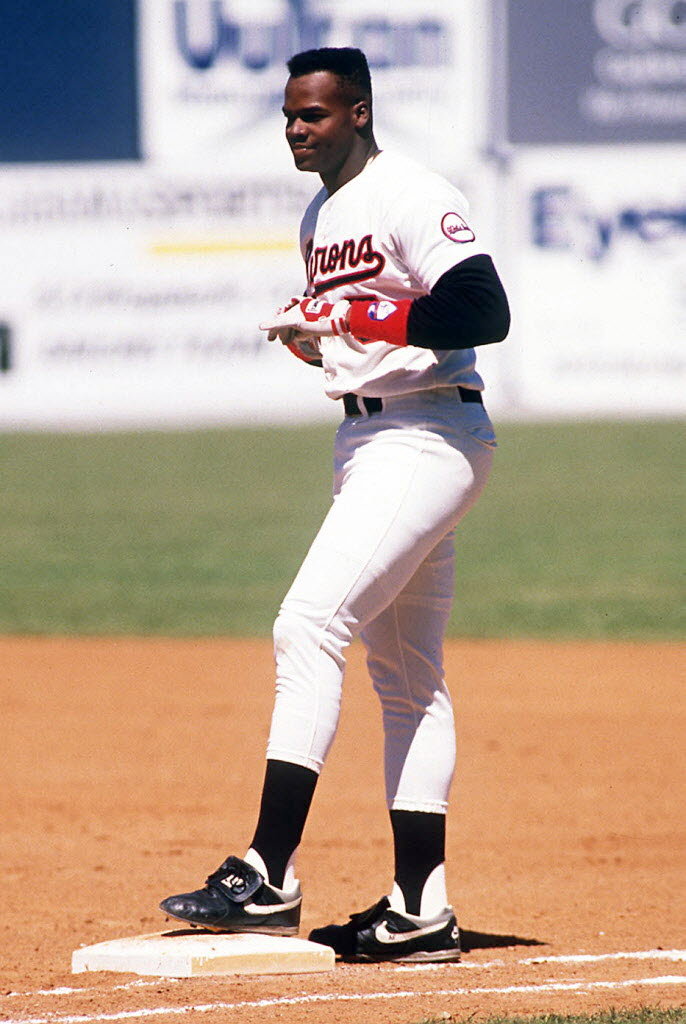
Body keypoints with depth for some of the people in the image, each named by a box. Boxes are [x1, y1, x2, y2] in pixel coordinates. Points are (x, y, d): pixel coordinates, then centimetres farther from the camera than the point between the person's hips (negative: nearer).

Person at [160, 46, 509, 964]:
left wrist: (362, 321, -24)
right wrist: (311, 333, 2)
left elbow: (486, 312, -22)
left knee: (309, 627, -19)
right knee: (406, 677, 10)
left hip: (426, 437, -10)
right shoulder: (320, 218, 17)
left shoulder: (415, 198, -13)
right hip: (367, 440, 10)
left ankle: (268, 878, -22)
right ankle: (420, 911, 12)